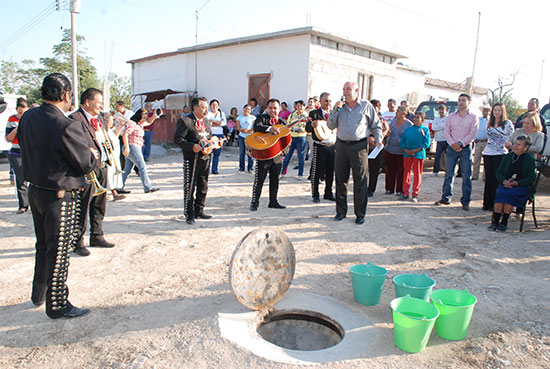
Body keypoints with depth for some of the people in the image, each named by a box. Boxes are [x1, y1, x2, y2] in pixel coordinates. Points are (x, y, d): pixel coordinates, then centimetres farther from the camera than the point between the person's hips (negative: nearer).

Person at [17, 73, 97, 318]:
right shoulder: (67, 126, -24)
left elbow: (26, 148, 13)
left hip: (34, 190, 8)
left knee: (43, 245, 23)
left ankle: (39, 294, 40)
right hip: (60, 196, -8)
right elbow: (87, 164, -19)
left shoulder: (28, 118, 1)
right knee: (58, 251, 4)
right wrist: (94, 153, 3)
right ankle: (57, 305, 18)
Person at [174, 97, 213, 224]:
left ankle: (199, 211, 26)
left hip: (205, 158, 7)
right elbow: (177, 139, -13)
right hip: (192, 159, -7)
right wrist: (192, 147, -22)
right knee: (189, 187, -2)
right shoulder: (185, 121, -8)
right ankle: (189, 215, 8)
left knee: (203, 187, 13)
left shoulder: (206, 121, 17)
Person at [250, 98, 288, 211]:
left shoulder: (282, 123, 13)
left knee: (275, 180, 11)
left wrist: (283, 151, -6)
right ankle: (255, 202, 11)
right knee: (259, 180, 0)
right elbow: (256, 127, -21)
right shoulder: (261, 118, 2)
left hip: (277, 156, 4)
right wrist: (269, 129, -36)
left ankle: (273, 202, 24)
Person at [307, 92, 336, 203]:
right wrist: (312, 124, -31)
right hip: (320, 147, -4)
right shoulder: (314, 113, 0)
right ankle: (315, 195, 14)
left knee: (330, 172, 11)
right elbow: (307, 128, -10)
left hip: (333, 146, 4)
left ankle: (328, 194, 24)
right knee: (316, 172, 1)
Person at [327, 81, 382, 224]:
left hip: (359, 146, -3)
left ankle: (360, 214, 10)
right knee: (341, 180, 8)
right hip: (341, 146, 3)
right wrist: (335, 110, -5)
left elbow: (376, 126, 10)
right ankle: (341, 211, 19)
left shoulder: (366, 106, 5)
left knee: (360, 181, 0)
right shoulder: (340, 106, 12)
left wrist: (378, 140, -2)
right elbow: (330, 126, 6)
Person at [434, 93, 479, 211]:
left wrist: (461, 144, -15)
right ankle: (445, 198, 12)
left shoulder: (473, 117, 4)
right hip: (452, 148, 2)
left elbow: (472, 134, -5)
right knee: (449, 174, 4)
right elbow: (446, 132, 4)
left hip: (465, 148, -2)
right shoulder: (451, 116, 11)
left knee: (466, 176, -1)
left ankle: (465, 201, 5)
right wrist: (452, 144, -10)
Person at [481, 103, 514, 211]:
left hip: (500, 154, -5)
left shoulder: (508, 124, -1)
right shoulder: (489, 124, 14)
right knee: (488, 179, 7)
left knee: (497, 179, -4)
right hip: (488, 153, 5)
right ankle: (487, 203, 14)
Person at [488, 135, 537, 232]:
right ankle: (495, 221, -30)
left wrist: (517, 183, -17)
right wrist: (504, 181, -10)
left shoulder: (530, 159, 1)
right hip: (505, 184, 3)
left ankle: (504, 222, -27)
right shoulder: (507, 156, 14)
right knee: (500, 193, -29)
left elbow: (532, 178, -5)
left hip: (522, 186, -3)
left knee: (510, 194, -33)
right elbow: (499, 172, 10)